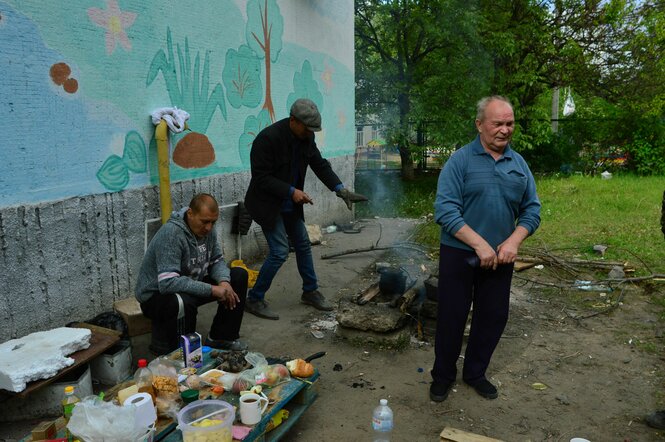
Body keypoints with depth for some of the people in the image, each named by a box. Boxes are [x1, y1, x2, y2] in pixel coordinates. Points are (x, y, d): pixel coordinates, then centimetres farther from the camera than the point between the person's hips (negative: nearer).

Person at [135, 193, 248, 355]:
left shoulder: (206, 229, -7)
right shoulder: (171, 234, -30)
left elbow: (217, 261, 3)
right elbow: (168, 283, -37)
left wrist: (224, 282, -20)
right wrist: (212, 290, -34)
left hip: (191, 285, 8)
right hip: (156, 294, -8)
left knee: (239, 276, 0)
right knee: (182, 303, -41)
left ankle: (220, 338, 7)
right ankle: (169, 350, -11)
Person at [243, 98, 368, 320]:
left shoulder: (306, 137, -3)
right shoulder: (268, 137, -25)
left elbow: (320, 165, 0)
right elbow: (261, 177, -23)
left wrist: (341, 189, -12)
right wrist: (291, 191, -28)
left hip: (290, 204, 8)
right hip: (268, 204, -8)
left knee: (303, 245, 13)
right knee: (279, 251, -12)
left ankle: (310, 291, 31)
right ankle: (254, 299, 4)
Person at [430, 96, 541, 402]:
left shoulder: (519, 163, 5)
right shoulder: (460, 160, -9)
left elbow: (532, 209, 7)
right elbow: (445, 210, -17)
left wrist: (514, 241, -10)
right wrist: (479, 244, -21)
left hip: (500, 257, 5)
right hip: (459, 254, -4)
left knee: (494, 317, 14)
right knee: (452, 316, 6)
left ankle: (475, 372, 35)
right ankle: (443, 375, 27)